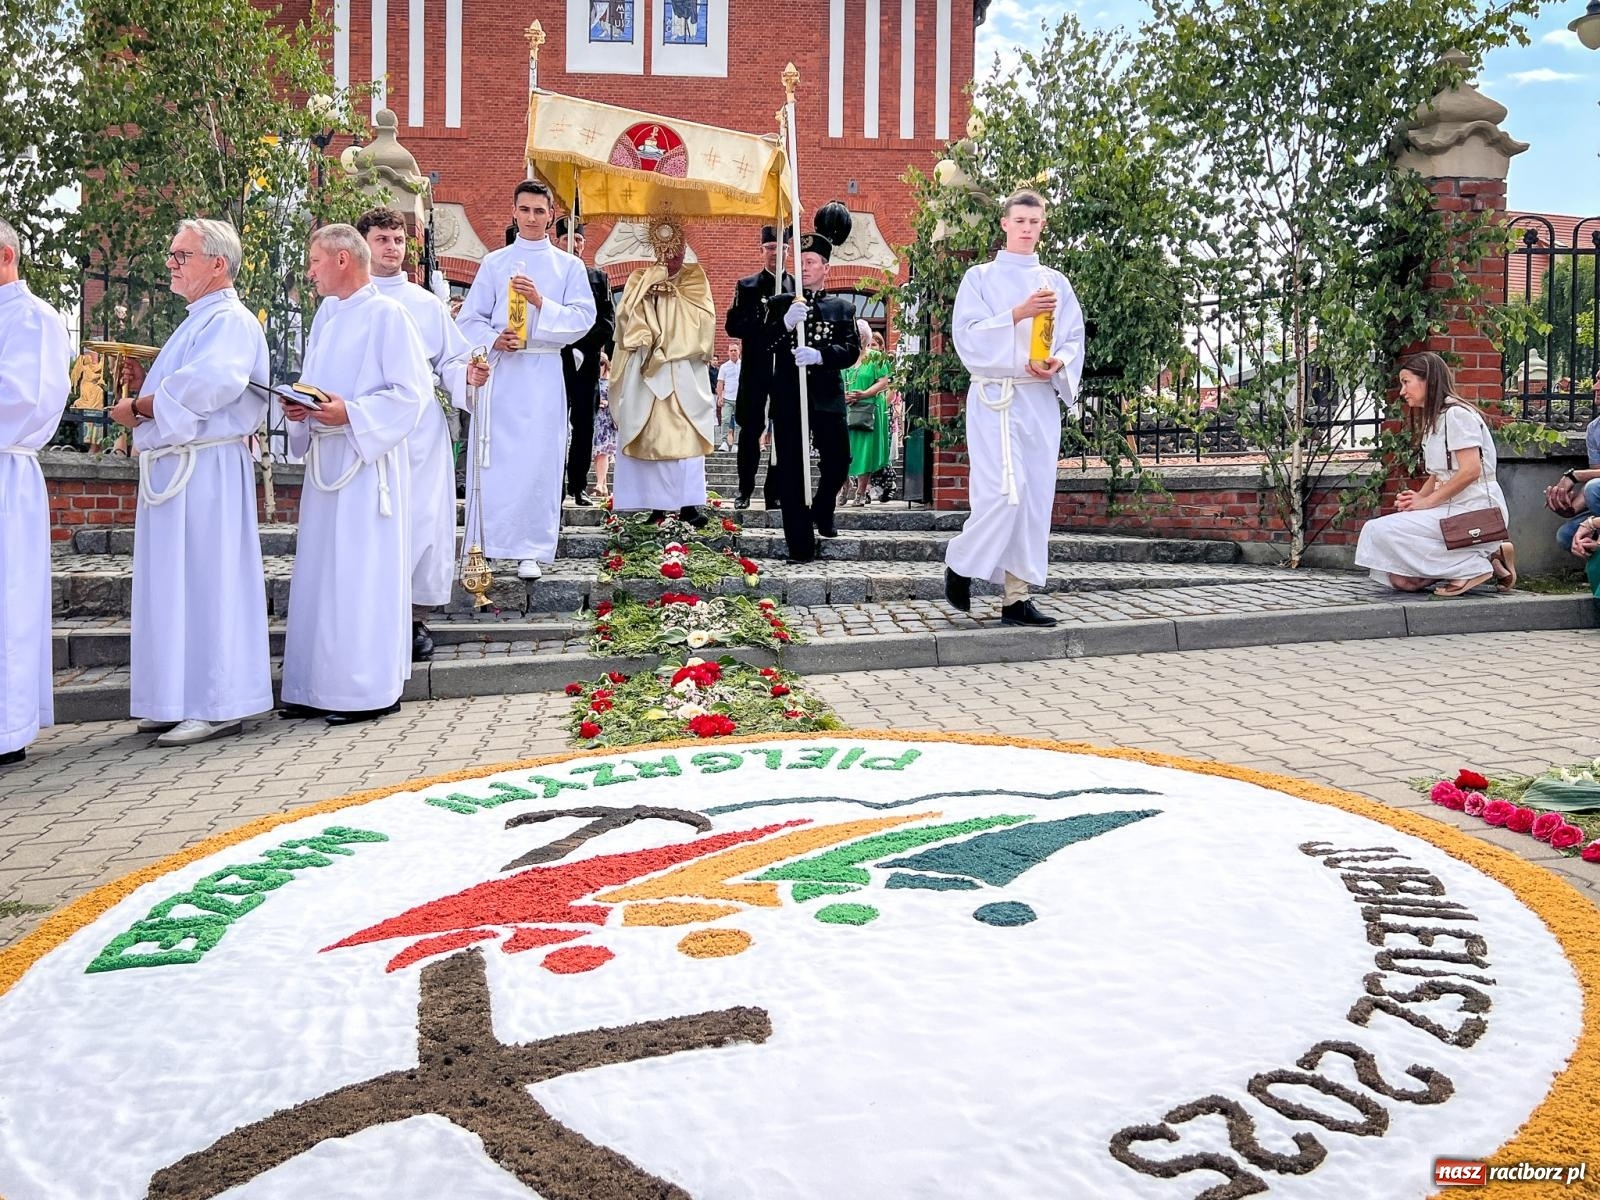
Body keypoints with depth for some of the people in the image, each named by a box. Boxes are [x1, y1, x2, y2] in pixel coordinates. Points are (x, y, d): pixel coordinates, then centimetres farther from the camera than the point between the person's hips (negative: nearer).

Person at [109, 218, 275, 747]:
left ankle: (218, 706, 0)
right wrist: (143, 385, 7)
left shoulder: (230, 321, -10)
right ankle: (181, 701, 18)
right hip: (173, 468, 10)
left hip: (206, 470, -10)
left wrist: (141, 406, -14)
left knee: (206, 582, -7)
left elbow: (204, 386, -26)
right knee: (174, 582, 11)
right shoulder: (197, 322, 22)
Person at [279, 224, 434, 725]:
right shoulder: (326, 316, 16)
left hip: (367, 463, -8)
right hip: (325, 459, 8)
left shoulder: (386, 315, -8)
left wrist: (349, 413, -20)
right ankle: (319, 688, 17)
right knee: (319, 574, 9)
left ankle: (368, 689, 4)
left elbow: (411, 392, -13)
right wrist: (300, 406, 1)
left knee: (362, 575, -4)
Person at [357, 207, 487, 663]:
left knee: (425, 521, -3)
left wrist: (468, 374, -12)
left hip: (421, 431, 1)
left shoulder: (427, 304, 12)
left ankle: (418, 619, 7)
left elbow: (450, 361, 10)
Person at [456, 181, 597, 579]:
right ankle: (482, 546, 5)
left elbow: (583, 318, -1)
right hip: (498, 371, 1)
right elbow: (469, 318, 6)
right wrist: (494, 339, -13)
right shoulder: (494, 262, 11)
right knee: (492, 460, -2)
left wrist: (540, 302, -14)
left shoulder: (569, 266, 9)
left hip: (543, 373, 0)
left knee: (539, 460, -1)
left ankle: (532, 550, 5)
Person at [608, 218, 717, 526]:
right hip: (644, 372, 1)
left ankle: (686, 502, -7)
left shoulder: (695, 279, 9)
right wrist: (651, 286, -11)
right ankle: (655, 503, 2)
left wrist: (671, 291, -6)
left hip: (683, 375, -1)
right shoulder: (641, 280, 11)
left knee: (684, 437, -7)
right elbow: (626, 316, -2)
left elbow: (702, 320, -5)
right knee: (649, 436, -1)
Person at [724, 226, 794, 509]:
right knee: (750, 430, 3)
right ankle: (745, 490, 11)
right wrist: (763, 323, -13)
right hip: (755, 369, 0)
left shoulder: (798, 286, 7)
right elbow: (733, 326, -1)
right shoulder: (747, 286, 8)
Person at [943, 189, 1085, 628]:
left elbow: (1074, 340, 11)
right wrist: (1019, 313, -18)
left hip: (1042, 399, 4)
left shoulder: (1056, 282, 15)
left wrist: (1058, 364, -11)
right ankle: (959, 564, 7)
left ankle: (1017, 598, 6)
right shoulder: (980, 278, 5)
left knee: (1036, 497, 1)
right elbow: (967, 336, -7)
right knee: (1006, 491, -17)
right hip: (995, 397, -4)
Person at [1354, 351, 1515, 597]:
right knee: (1401, 579, -6)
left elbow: (1471, 470, -18)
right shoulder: (1433, 420, 22)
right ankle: (1484, 557, 4)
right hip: (1452, 507, 9)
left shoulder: (1457, 413, -9)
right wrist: (1417, 497, -1)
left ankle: (1473, 567, -13)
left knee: (1381, 530, -21)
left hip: (1474, 511, -9)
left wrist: (1426, 502, -14)